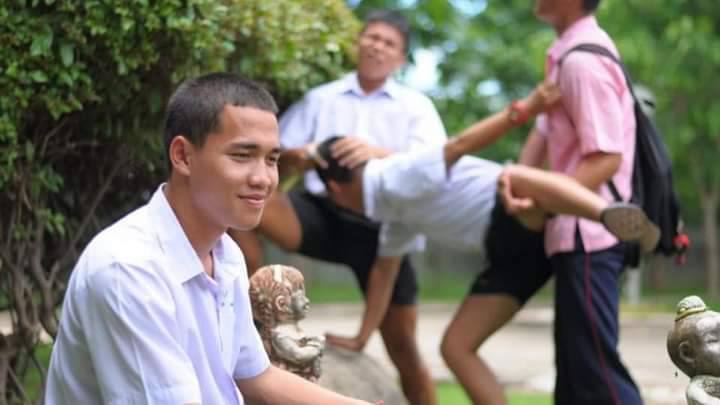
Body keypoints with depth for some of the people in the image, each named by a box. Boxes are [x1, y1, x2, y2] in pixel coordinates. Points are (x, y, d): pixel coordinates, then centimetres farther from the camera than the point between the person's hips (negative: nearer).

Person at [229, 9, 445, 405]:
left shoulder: (415, 106, 11)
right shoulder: (320, 99, 15)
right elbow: (275, 158, 10)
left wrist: (378, 153, -27)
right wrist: (294, 158, -16)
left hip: (381, 228, -1)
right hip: (324, 214, 1)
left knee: (402, 346, -1)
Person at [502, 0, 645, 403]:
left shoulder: (582, 61, -17)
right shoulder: (567, 54, 14)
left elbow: (607, 158, -21)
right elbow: (545, 132, 14)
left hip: (587, 236, -10)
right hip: (581, 235, 10)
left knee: (595, 368, -9)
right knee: (575, 368, 14)